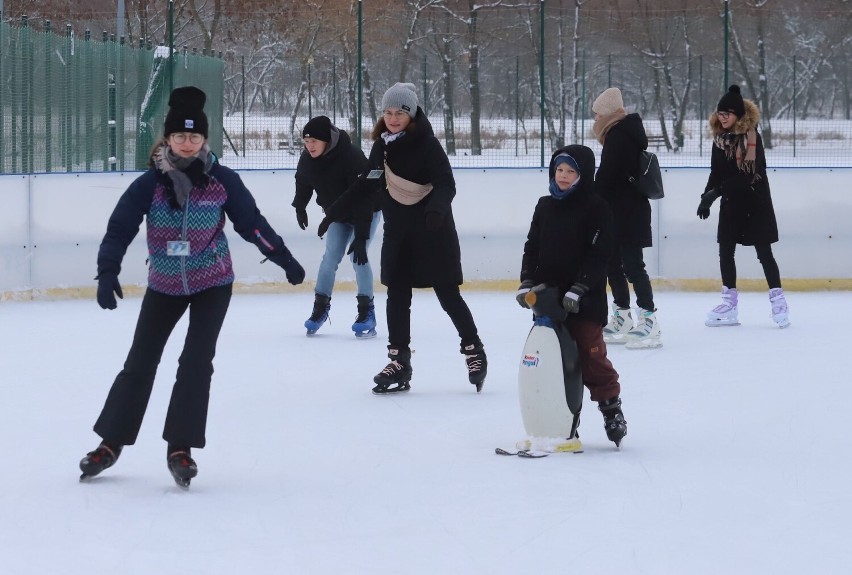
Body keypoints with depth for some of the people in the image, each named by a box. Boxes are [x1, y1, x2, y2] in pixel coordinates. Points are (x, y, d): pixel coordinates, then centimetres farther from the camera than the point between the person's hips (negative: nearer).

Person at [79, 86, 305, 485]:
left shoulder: (221, 180, -12)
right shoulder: (150, 184, -14)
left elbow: (251, 222, -2)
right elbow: (120, 228, -16)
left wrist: (284, 258, 0)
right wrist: (108, 272, -29)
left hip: (213, 284, 0)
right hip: (164, 286, 1)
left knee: (196, 362, -9)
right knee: (140, 363, 6)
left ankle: (180, 448, 1)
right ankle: (111, 443, 18)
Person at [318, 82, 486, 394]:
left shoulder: (427, 144, -13)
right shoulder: (382, 146, 6)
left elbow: (446, 184, -22)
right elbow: (365, 186, 14)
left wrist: (436, 208, -41)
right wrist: (334, 212, 14)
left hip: (433, 231, -6)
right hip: (398, 231, 6)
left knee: (447, 294, -1)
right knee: (397, 295, 5)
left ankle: (473, 349, 14)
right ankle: (399, 362, 10)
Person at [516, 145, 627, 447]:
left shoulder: (596, 208, -8)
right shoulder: (545, 207, 9)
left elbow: (599, 254, -14)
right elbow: (532, 246, 12)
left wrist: (580, 288, -21)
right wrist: (527, 282, -1)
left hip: (584, 300, -6)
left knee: (592, 355, -4)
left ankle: (612, 409, 10)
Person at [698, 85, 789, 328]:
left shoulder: (752, 138, -16)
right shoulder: (720, 139, 4)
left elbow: (749, 175, -23)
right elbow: (716, 174, 10)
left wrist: (717, 192, -27)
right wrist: (706, 198, -2)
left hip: (755, 203, -6)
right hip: (731, 204, 6)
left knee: (764, 253, -3)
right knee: (725, 252, 5)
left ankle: (778, 300, 5)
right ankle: (729, 304, 12)